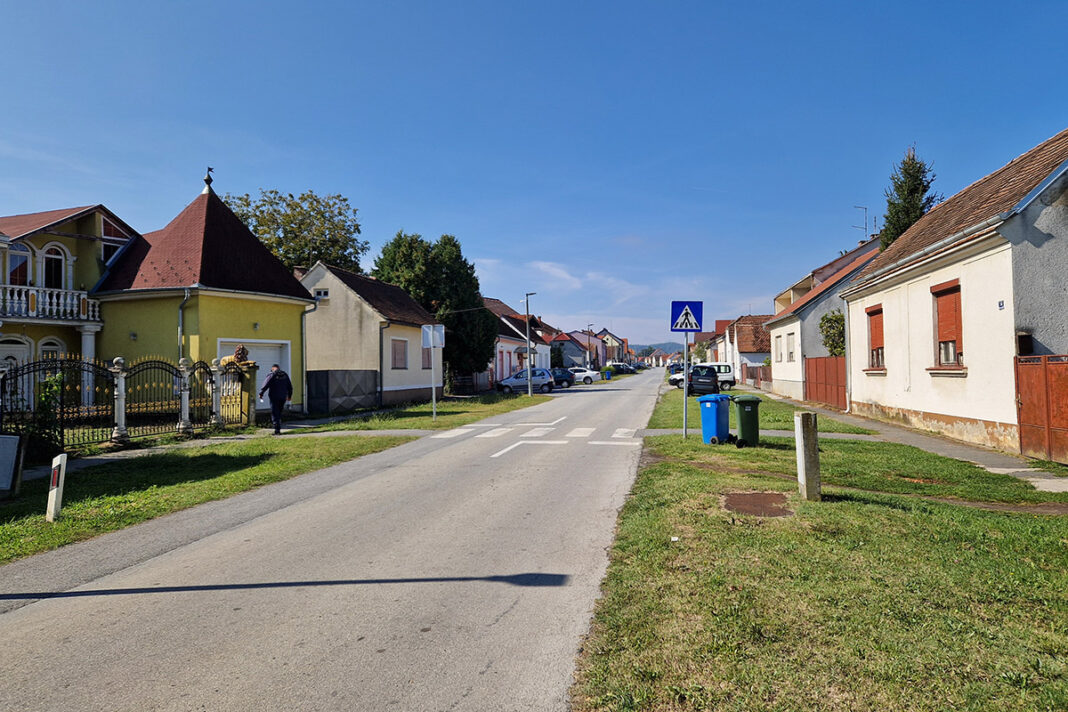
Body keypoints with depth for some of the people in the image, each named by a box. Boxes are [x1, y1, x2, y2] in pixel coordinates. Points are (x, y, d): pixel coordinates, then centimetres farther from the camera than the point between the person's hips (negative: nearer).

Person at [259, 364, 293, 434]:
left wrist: (261, 393, -6)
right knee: (279, 413, 16)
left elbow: (265, 385, -13)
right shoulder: (285, 375, 11)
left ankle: (277, 430, -11)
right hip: (283, 397, 5)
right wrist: (289, 396, 24)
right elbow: (290, 386, 15)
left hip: (274, 397, -5)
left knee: (275, 413, -3)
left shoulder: (271, 375, -4)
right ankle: (278, 428, 17)